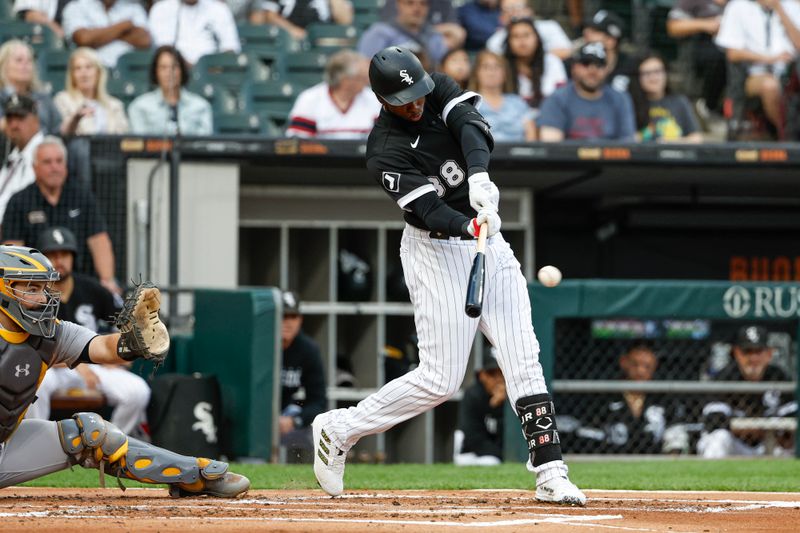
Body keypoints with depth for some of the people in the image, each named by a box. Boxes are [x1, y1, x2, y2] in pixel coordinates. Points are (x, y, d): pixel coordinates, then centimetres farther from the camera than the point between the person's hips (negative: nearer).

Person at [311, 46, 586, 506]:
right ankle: (339, 429, 9)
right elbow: (430, 210, -27)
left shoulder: (442, 92, -2)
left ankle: (550, 473, -6)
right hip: (437, 254, -6)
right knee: (442, 379, -7)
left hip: (489, 243, 6)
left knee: (524, 360, -4)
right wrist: (470, 226, -47)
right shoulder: (386, 152, -17)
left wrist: (478, 175, -41)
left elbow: (471, 125, -22)